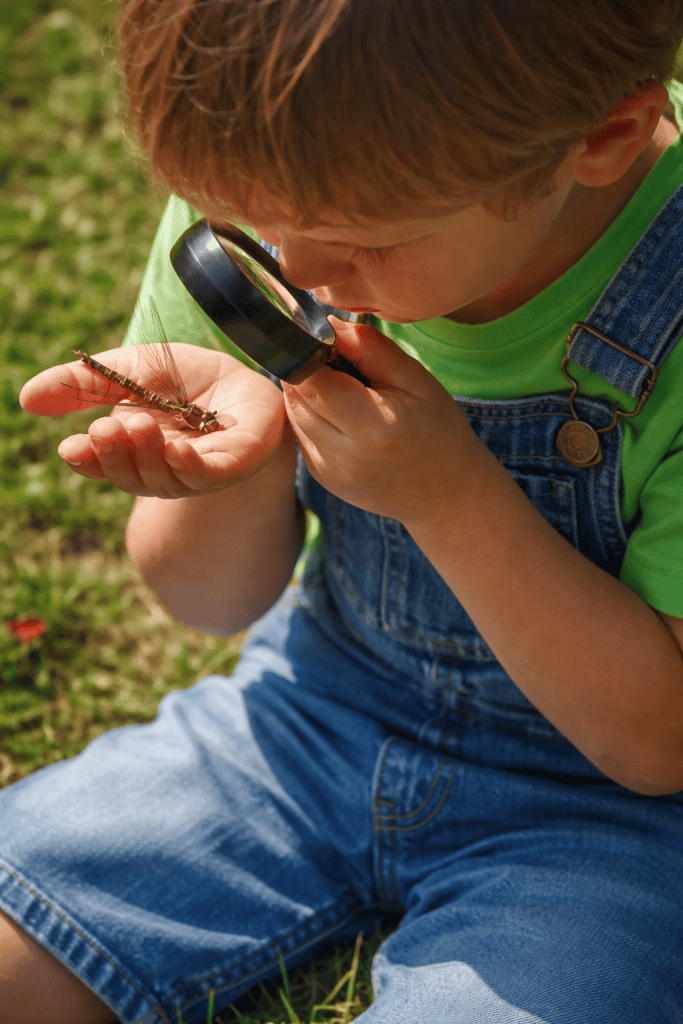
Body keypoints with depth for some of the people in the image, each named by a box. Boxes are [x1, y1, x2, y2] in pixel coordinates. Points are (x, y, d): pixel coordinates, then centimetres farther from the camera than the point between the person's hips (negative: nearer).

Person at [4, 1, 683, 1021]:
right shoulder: (261, 186, -14)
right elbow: (213, 601, -1)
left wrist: (453, 493, -31)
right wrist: (247, 458, -25)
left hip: (592, 806, -2)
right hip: (319, 707, 3)